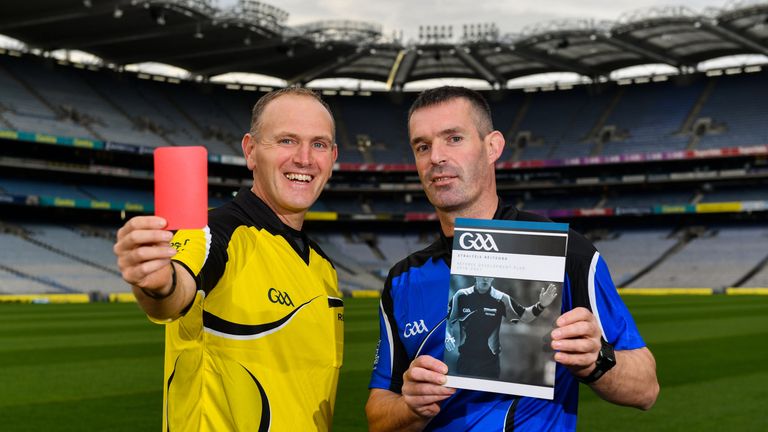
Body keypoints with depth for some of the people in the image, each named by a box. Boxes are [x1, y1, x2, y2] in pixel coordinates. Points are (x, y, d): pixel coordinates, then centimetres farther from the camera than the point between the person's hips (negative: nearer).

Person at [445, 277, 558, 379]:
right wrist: (447, 337, -13)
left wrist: (540, 306, -15)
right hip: (465, 359, 0)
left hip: (490, 361, 0)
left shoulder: (501, 299, -3)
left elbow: (523, 316, 1)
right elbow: (447, 320, 5)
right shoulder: (461, 296, -4)